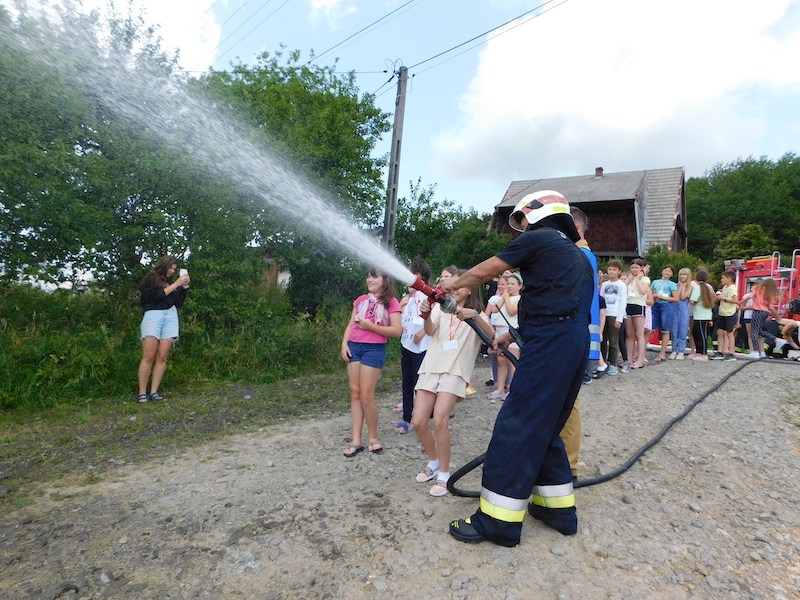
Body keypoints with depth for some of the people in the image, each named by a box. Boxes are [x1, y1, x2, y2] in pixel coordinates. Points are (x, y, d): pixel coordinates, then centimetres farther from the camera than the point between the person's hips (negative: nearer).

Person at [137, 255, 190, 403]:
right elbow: (157, 295, -8)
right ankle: (142, 393, -5)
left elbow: (179, 303, 17)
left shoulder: (170, 282, 22)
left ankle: (154, 392, -2)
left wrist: (184, 287, 7)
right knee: (149, 356, -10)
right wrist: (176, 284, -6)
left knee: (162, 357, -3)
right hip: (153, 315, -4)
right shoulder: (149, 279, 9)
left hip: (170, 316, 4)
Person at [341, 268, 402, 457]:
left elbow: (397, 331, -10)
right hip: (354, 347, 5)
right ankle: (356, 440, 11)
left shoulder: (390, 302, -1)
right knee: (355, 393, 5)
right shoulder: (361, 299, 14)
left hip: (374, 349, -5)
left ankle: (373, 438, 14)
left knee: (366, 395, -5)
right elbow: (350, 325, 15)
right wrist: (344, 343, 1)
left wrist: (370, 326, -14)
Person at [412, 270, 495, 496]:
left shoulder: (476, 313, 5)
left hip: (456, 370, -3)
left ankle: (444, 474, -3)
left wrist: (474, 316, -33)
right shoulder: (440, 308, 8)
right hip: (431, 367, 3)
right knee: (418, 422, -2)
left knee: (439, 419, -21)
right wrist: (426, 315, -32)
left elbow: (491, 335, -15)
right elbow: (430, 331, -10)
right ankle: (434, 462, 24)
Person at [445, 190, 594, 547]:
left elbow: (483, 272, 4)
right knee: (545, 427, 17)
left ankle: (498, 521, 0)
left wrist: (449, 286, 20)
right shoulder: (577, 256, 26)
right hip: (576, 344, 10)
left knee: (517, 426, -6)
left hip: (551, 343, -9)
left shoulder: (538, 239, 0)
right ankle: (558, 507, 25)